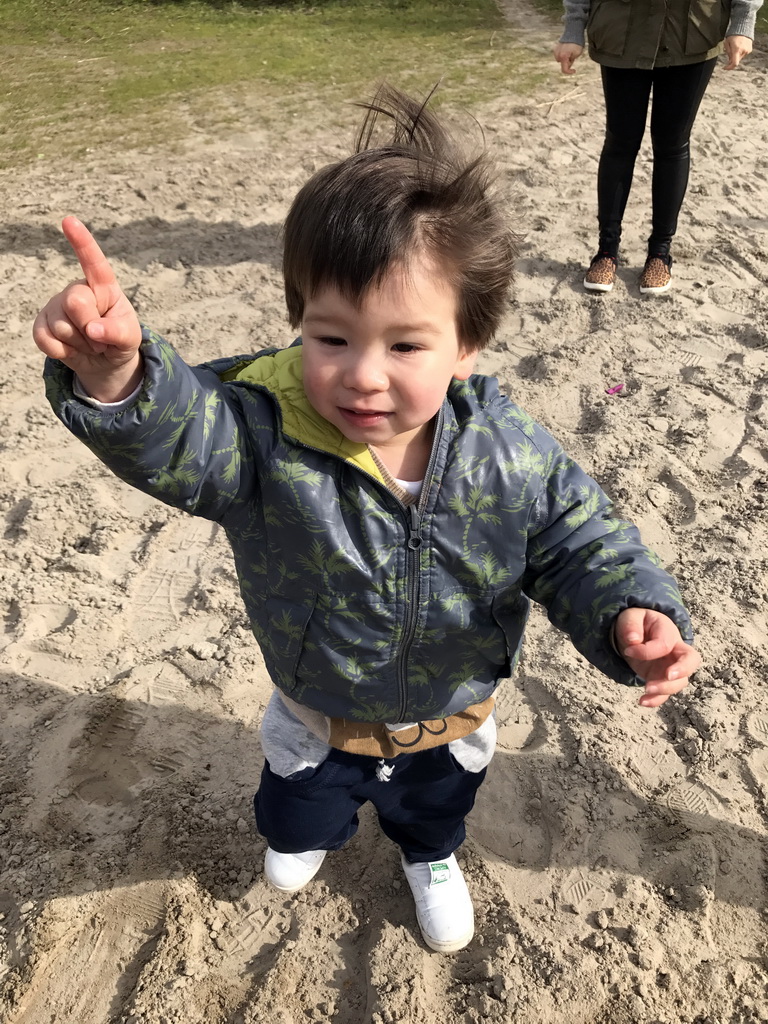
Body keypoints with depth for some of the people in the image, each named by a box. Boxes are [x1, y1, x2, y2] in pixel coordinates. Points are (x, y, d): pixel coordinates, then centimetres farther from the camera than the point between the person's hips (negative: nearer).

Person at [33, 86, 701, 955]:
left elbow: (580, 547, -17)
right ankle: (308, 833, 73)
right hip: (316, 719, 0)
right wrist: (114, 375, -69)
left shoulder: (511, 456, -28)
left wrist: (632, 616, -35)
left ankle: (431, 857, 73)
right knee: (299, 808, 34)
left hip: (449, 721, 1)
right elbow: (173, 435, -48)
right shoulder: (266, 428, -33)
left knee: (436, 805, 35)